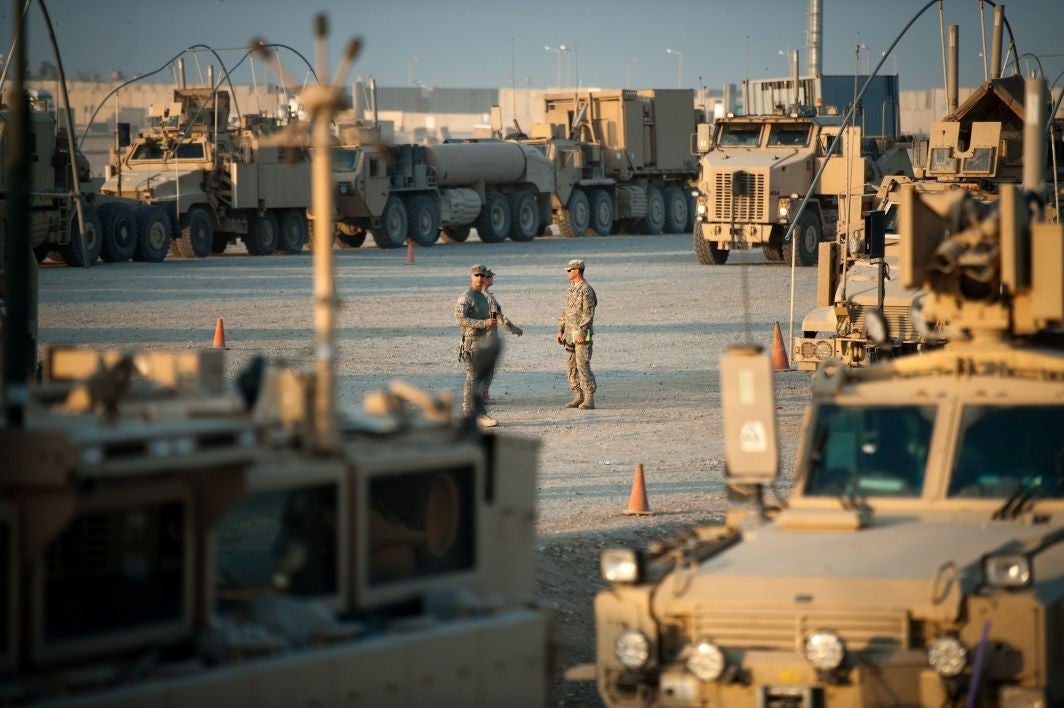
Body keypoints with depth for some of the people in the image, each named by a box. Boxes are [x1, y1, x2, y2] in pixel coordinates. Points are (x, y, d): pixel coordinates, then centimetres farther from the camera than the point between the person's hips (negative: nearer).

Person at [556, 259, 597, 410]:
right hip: (570, 334, 9)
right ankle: (578, 397, 13)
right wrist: (561, 330, 15)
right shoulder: (570, 288, 14)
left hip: (582, 335, -9)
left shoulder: (586, 290, -14)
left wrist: (581, 333, -24)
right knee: (571, 366, 8)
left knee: (583, 366, -11)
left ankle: (589, 399, -8)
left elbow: (588, 314, -19)